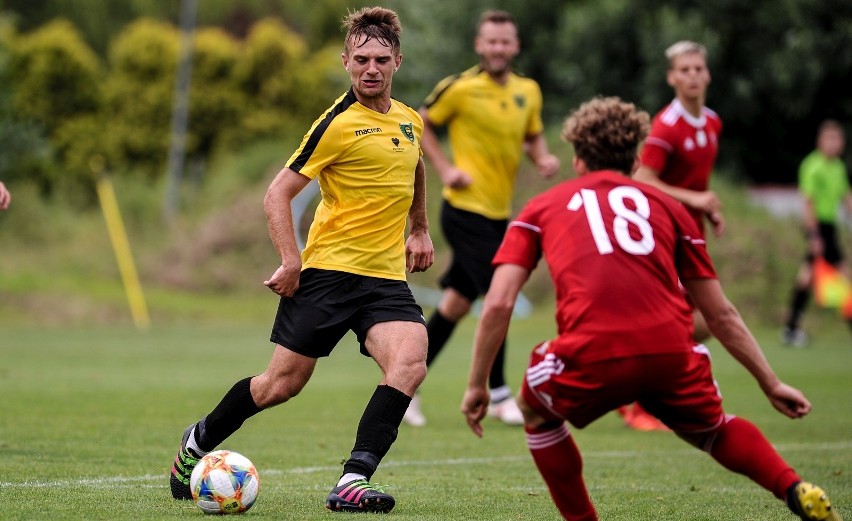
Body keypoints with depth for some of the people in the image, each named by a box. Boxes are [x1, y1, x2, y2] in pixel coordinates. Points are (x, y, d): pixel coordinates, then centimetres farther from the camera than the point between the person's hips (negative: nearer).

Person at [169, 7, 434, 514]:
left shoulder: (411, 121, 10)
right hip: (327, 268, -5)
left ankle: (354, 482, -25)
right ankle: (198, 442, 27)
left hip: (386, 275, 5)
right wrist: (290, 260, -20)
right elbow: (277, 195, -10)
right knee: (283, 382, 0)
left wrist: (420, 230, 31)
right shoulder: (338, 124, -10)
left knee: (410, 363, -22)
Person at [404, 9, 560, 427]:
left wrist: (542, 158, -1)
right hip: (466, 209, -7)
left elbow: (533, 136, 21)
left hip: (499, 212, 7)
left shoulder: (528, 91, 8)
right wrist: (445, 168, -10)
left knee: (457, 301, 10)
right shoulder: (460, 88, -9)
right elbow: (419, 124, 0)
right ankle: (498, 396, 0)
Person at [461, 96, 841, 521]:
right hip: (671, 353, 2)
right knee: (711, 428, 31)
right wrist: (772, 384, 31)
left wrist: (476, 386, 18)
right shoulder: (666, 205, 26)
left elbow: (498, 304, 11)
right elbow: (721, 314, 25)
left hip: (590, 358, -2)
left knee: (536, 412, 31)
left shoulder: (540, 208, 23)